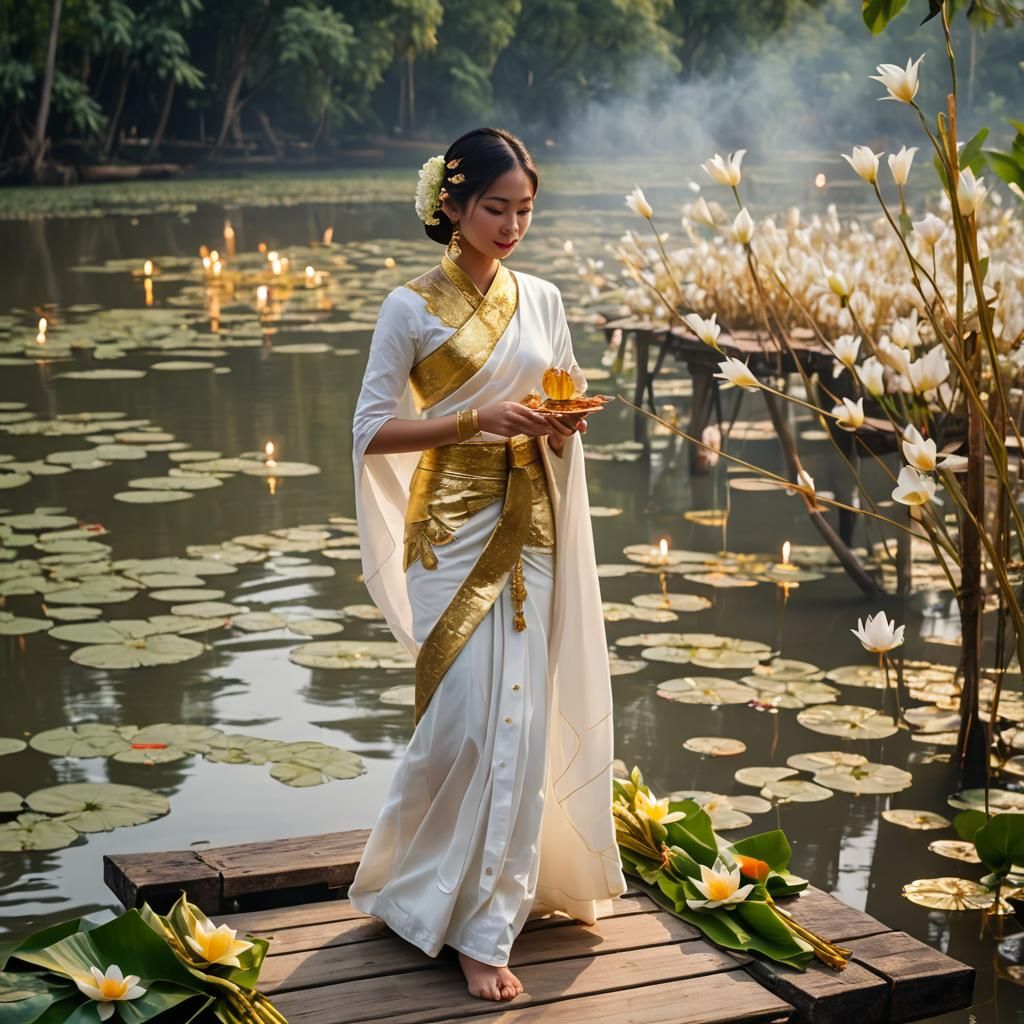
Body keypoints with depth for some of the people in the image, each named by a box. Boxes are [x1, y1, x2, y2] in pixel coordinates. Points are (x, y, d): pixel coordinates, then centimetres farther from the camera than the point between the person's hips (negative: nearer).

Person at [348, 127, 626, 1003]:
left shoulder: (541, 300, 8)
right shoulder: (412, 309, -6)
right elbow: (372, 431, -8)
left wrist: (561, 426, -8)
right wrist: (477, 420, -19)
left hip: (528, 530, 5)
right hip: (452, 534, -5)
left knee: (520, 722, 5)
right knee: (469, 719, -7)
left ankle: (485, 922, 20)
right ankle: (471, 920, 11)